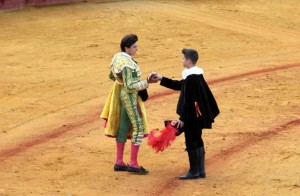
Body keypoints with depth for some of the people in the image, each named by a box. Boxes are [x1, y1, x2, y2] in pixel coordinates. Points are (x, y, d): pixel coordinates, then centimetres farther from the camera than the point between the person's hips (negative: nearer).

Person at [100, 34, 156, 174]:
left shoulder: (117, 57, 3)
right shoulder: (127, 64, -26)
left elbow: (111, 75, 18)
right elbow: (130, 87, -28)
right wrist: (146, 82, -25)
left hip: (120, 93, 10)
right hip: (129, 96, -10)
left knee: (123, 126, 14)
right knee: (138, 127, -4)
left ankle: (119, 162, 19)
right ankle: (133, 164, -4)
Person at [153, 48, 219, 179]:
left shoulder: (191, 78, -21)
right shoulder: (196, 75, 10)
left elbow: (188, 100, -22)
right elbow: (180, 85, 25)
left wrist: (183, 118, -18)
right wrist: (162, 79, 29)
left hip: (192, 117, -10)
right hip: (198, 116, 10)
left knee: (191, 143, -1)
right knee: (197, 142, 15)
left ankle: (194, 171, 6)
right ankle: (200, 170, 21)